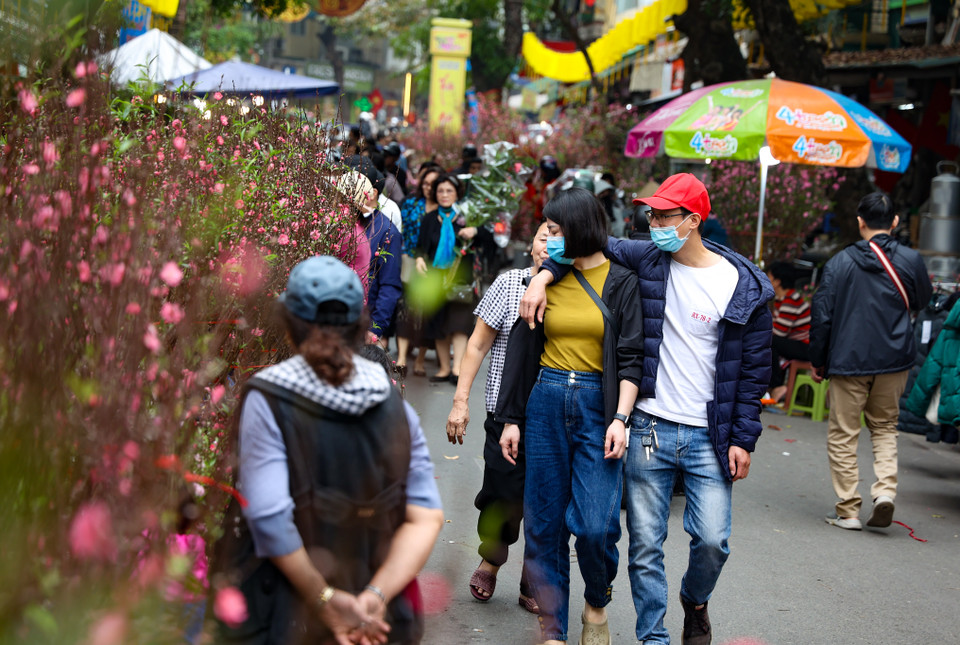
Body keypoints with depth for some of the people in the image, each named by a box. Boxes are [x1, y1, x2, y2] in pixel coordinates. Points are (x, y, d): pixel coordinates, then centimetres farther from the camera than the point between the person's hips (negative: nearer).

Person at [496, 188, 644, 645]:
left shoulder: (621, 282, 0)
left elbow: (631, 358, -3)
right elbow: (522, 350, 11)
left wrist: (620, 418, -13)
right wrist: (511, 418, 10)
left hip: (598, 406, -3)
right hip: (546, 403, 3)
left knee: (595, 525, -10)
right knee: (545, 524, 4)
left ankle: (596, 606, 19)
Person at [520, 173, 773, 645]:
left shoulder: (744, 287, -4)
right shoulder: (646, 261, 2)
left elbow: (754, 368, 0)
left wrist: (743, 438, -2)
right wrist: (544, 275, -5)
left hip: (709, 436, -1)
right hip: (649, 428, 2)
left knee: (712, 540, -3)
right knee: (645, 544, 4)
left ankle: (694, 599, 30)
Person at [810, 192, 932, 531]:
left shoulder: (840, 262, -5)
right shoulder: (910, 260, -3)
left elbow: (821, 316, -3)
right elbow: (922, 301, 15)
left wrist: (818, 362, 6)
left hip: (848, 362, -2)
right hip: (894, 361, 2)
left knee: (843, 434, 6)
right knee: (885, 426, 19)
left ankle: (848, 510, 6)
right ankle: (885, 488, -1)